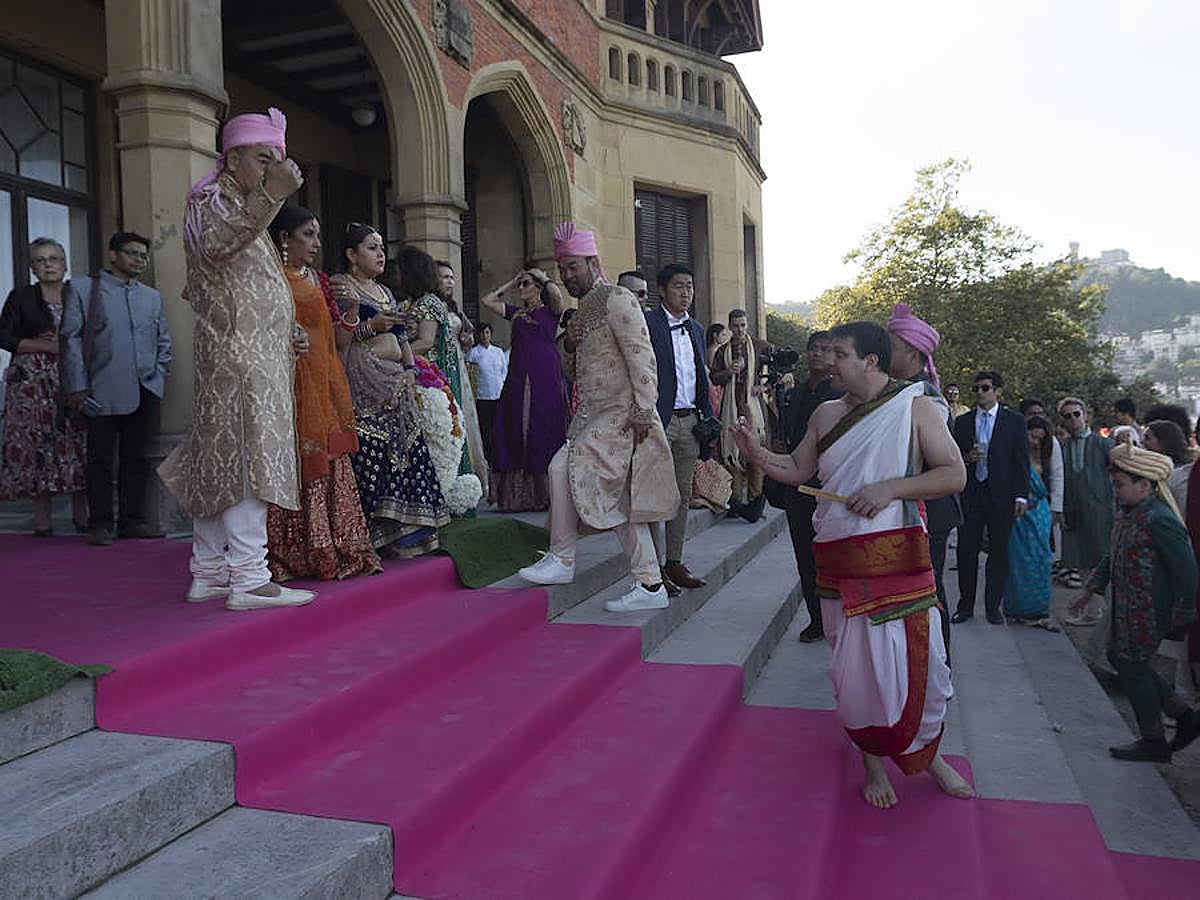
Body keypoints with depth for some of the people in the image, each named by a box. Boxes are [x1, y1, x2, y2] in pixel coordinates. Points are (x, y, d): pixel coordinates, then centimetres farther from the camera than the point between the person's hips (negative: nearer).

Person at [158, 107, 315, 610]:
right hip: (240, 357, -10)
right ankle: (248, 579, -12)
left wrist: (285, 332, 17)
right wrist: (269, 196, -38)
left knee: (219, 465, 9)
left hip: (255, 356, 10)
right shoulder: (213, 199, -3)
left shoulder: (244, 207, 26)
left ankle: (208, 574, 14)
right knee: (248, 461, -12)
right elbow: (214, 242, -29)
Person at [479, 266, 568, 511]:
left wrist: (542, 277, 2)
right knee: (516, 434, 1)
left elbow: (557, 294, -15)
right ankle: (521, 495, 5)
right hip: (518, 378, 5)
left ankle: (547, 493, 0)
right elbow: (487, 299, 16)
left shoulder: (550, 311, 6)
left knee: (545, 434, -4)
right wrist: (510, 283, 17)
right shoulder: (515, 312, 19)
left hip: (546, 379, -5)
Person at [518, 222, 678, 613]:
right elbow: (576, 371, 25)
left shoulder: (616, 298, -7)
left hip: (621, 414, -9)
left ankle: (561, 559, -5)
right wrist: (569, 346, 3)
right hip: (595, 415, 9)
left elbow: (641, 355, -16)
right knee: (621, 503, 7)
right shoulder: (584, 309, 20)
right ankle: (650, 587, 12)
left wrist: (643, 410, -22)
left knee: (563, 466, -18)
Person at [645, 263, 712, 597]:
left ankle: (675, 563, 21)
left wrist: (708, 421, 13)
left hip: (689, 421, 7)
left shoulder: (696, 329, 16)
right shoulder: (646, 323, -6)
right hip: (658, 420, -7)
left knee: (683, 495, 12)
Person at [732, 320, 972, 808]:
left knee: (920, 659, 3)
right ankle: (874, 762, 25)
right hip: (840, 561, 3)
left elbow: (954, 475, -5)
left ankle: (927, 753, 28)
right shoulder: (826, 414, 12)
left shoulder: (916, 408, 0)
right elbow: (797, 470, 16)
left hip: (898, 557, -3)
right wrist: (759, 453, -2)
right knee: (856, 665, 7)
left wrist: (890, 488, -15)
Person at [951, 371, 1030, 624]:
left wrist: (1021, 496, -7)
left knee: (999, 552, 5)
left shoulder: (1015, 421, 4)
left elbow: (1022, 461, 1)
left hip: (1001, 495, -1)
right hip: (969, 494, 2)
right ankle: (965, 606, 12)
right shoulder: (962, 422, 10)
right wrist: (966, 458, -9)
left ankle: (993, 606, 15)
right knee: (966, 550, 2)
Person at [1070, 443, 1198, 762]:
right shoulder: (1127, 512, 6)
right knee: (1120, 659, 18)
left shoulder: (1159, 520, -23)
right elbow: (1112, 555, 18)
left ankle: (1153, 742, 20)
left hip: (1148, 613, -10)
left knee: (1132, 667, 2)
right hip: (1126, 609, 10)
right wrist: (1091, 588, 20)